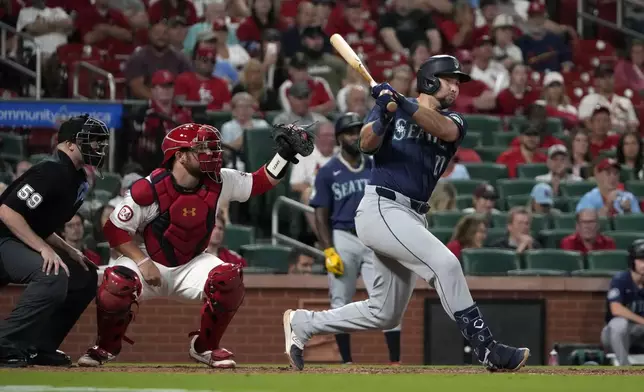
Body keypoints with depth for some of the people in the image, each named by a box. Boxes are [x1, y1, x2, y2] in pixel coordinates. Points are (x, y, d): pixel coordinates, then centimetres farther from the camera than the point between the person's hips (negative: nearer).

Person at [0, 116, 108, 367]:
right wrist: (44, 249, -28)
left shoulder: (77, 180, 11)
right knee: (53, 275, -32)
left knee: (84, 276, 12)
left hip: (23, 243, 11)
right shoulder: (52, 171, -19)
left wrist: (68, 250, 8)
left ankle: (40, 347, 12)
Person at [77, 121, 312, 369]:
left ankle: (205, 347, 1)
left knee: (229, 281, -26)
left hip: (191, 266, 4)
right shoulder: (149, 189, -22)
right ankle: (107, 347, -2)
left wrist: (284, 154, -12)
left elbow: (261, 182, 2)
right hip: (150, 263, -4)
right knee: (116, 285, -34)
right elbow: (114, 229, -15)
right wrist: (143, 262, -24)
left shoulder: (219, 183, -9)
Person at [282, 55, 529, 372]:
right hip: (381, 207, -7)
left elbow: (445, 129, -14)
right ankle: (487, 349, -24)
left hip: (412, 217, 7)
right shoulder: (392, 108, 3)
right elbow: (367, 144, -13)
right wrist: (383, 116, -33)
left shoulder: (454, 121, 11)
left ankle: (301, 323, 25)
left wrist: (403, 104, -28)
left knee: (385, 314, 11)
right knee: (444, 263, -24)